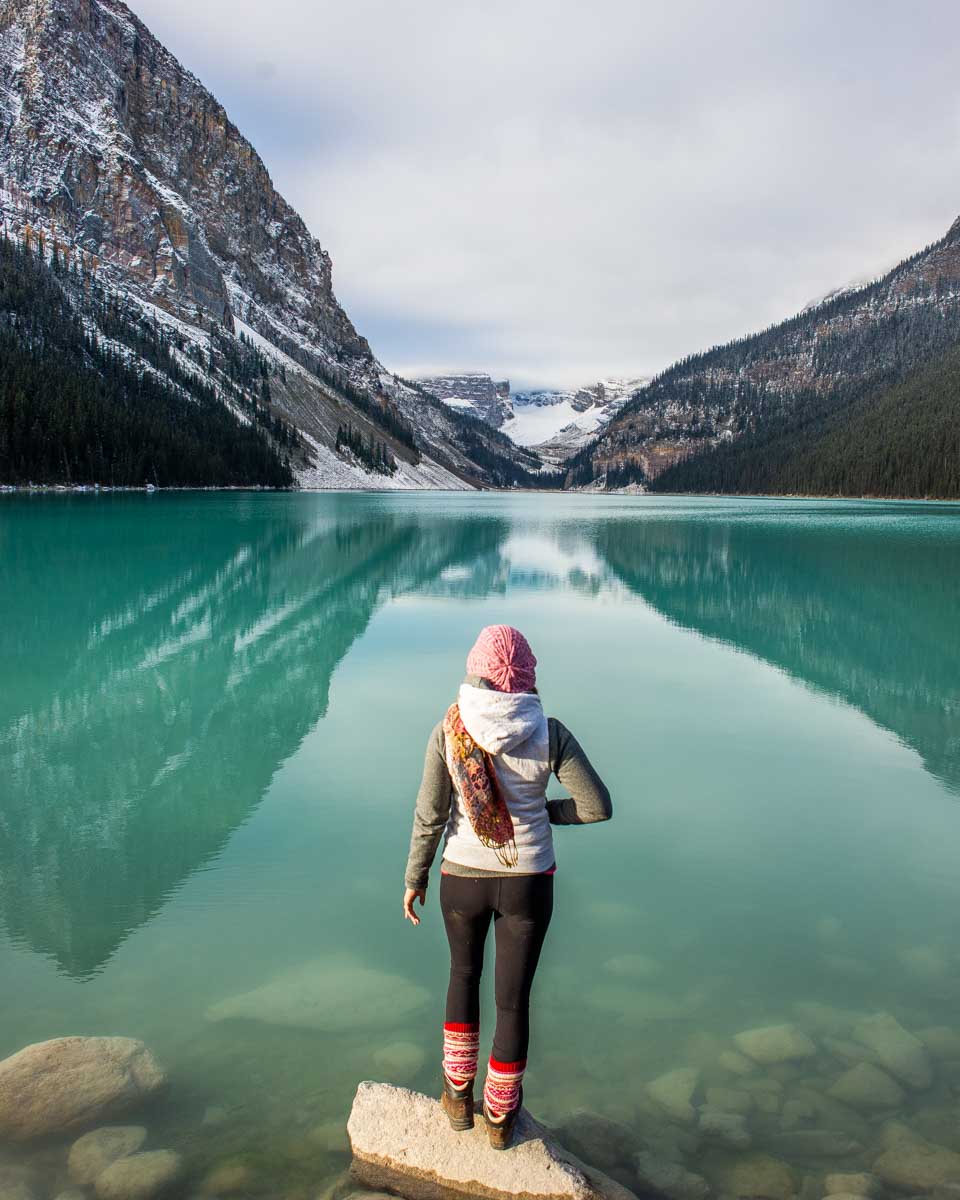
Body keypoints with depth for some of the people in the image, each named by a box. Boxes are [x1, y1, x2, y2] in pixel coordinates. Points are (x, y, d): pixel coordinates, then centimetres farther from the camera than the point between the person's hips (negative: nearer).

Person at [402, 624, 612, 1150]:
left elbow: (429, 814, -11)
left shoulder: (449, 730, -15)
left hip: (462, 879, 1)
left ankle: (458, 1095, 37)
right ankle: (500, 1116, 34)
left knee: (463, 972, 29)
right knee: (513, 997, 18)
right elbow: (597, 805, -12)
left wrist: (413, 878, 3)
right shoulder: (549, 732, -15)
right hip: (527, 882, -1)